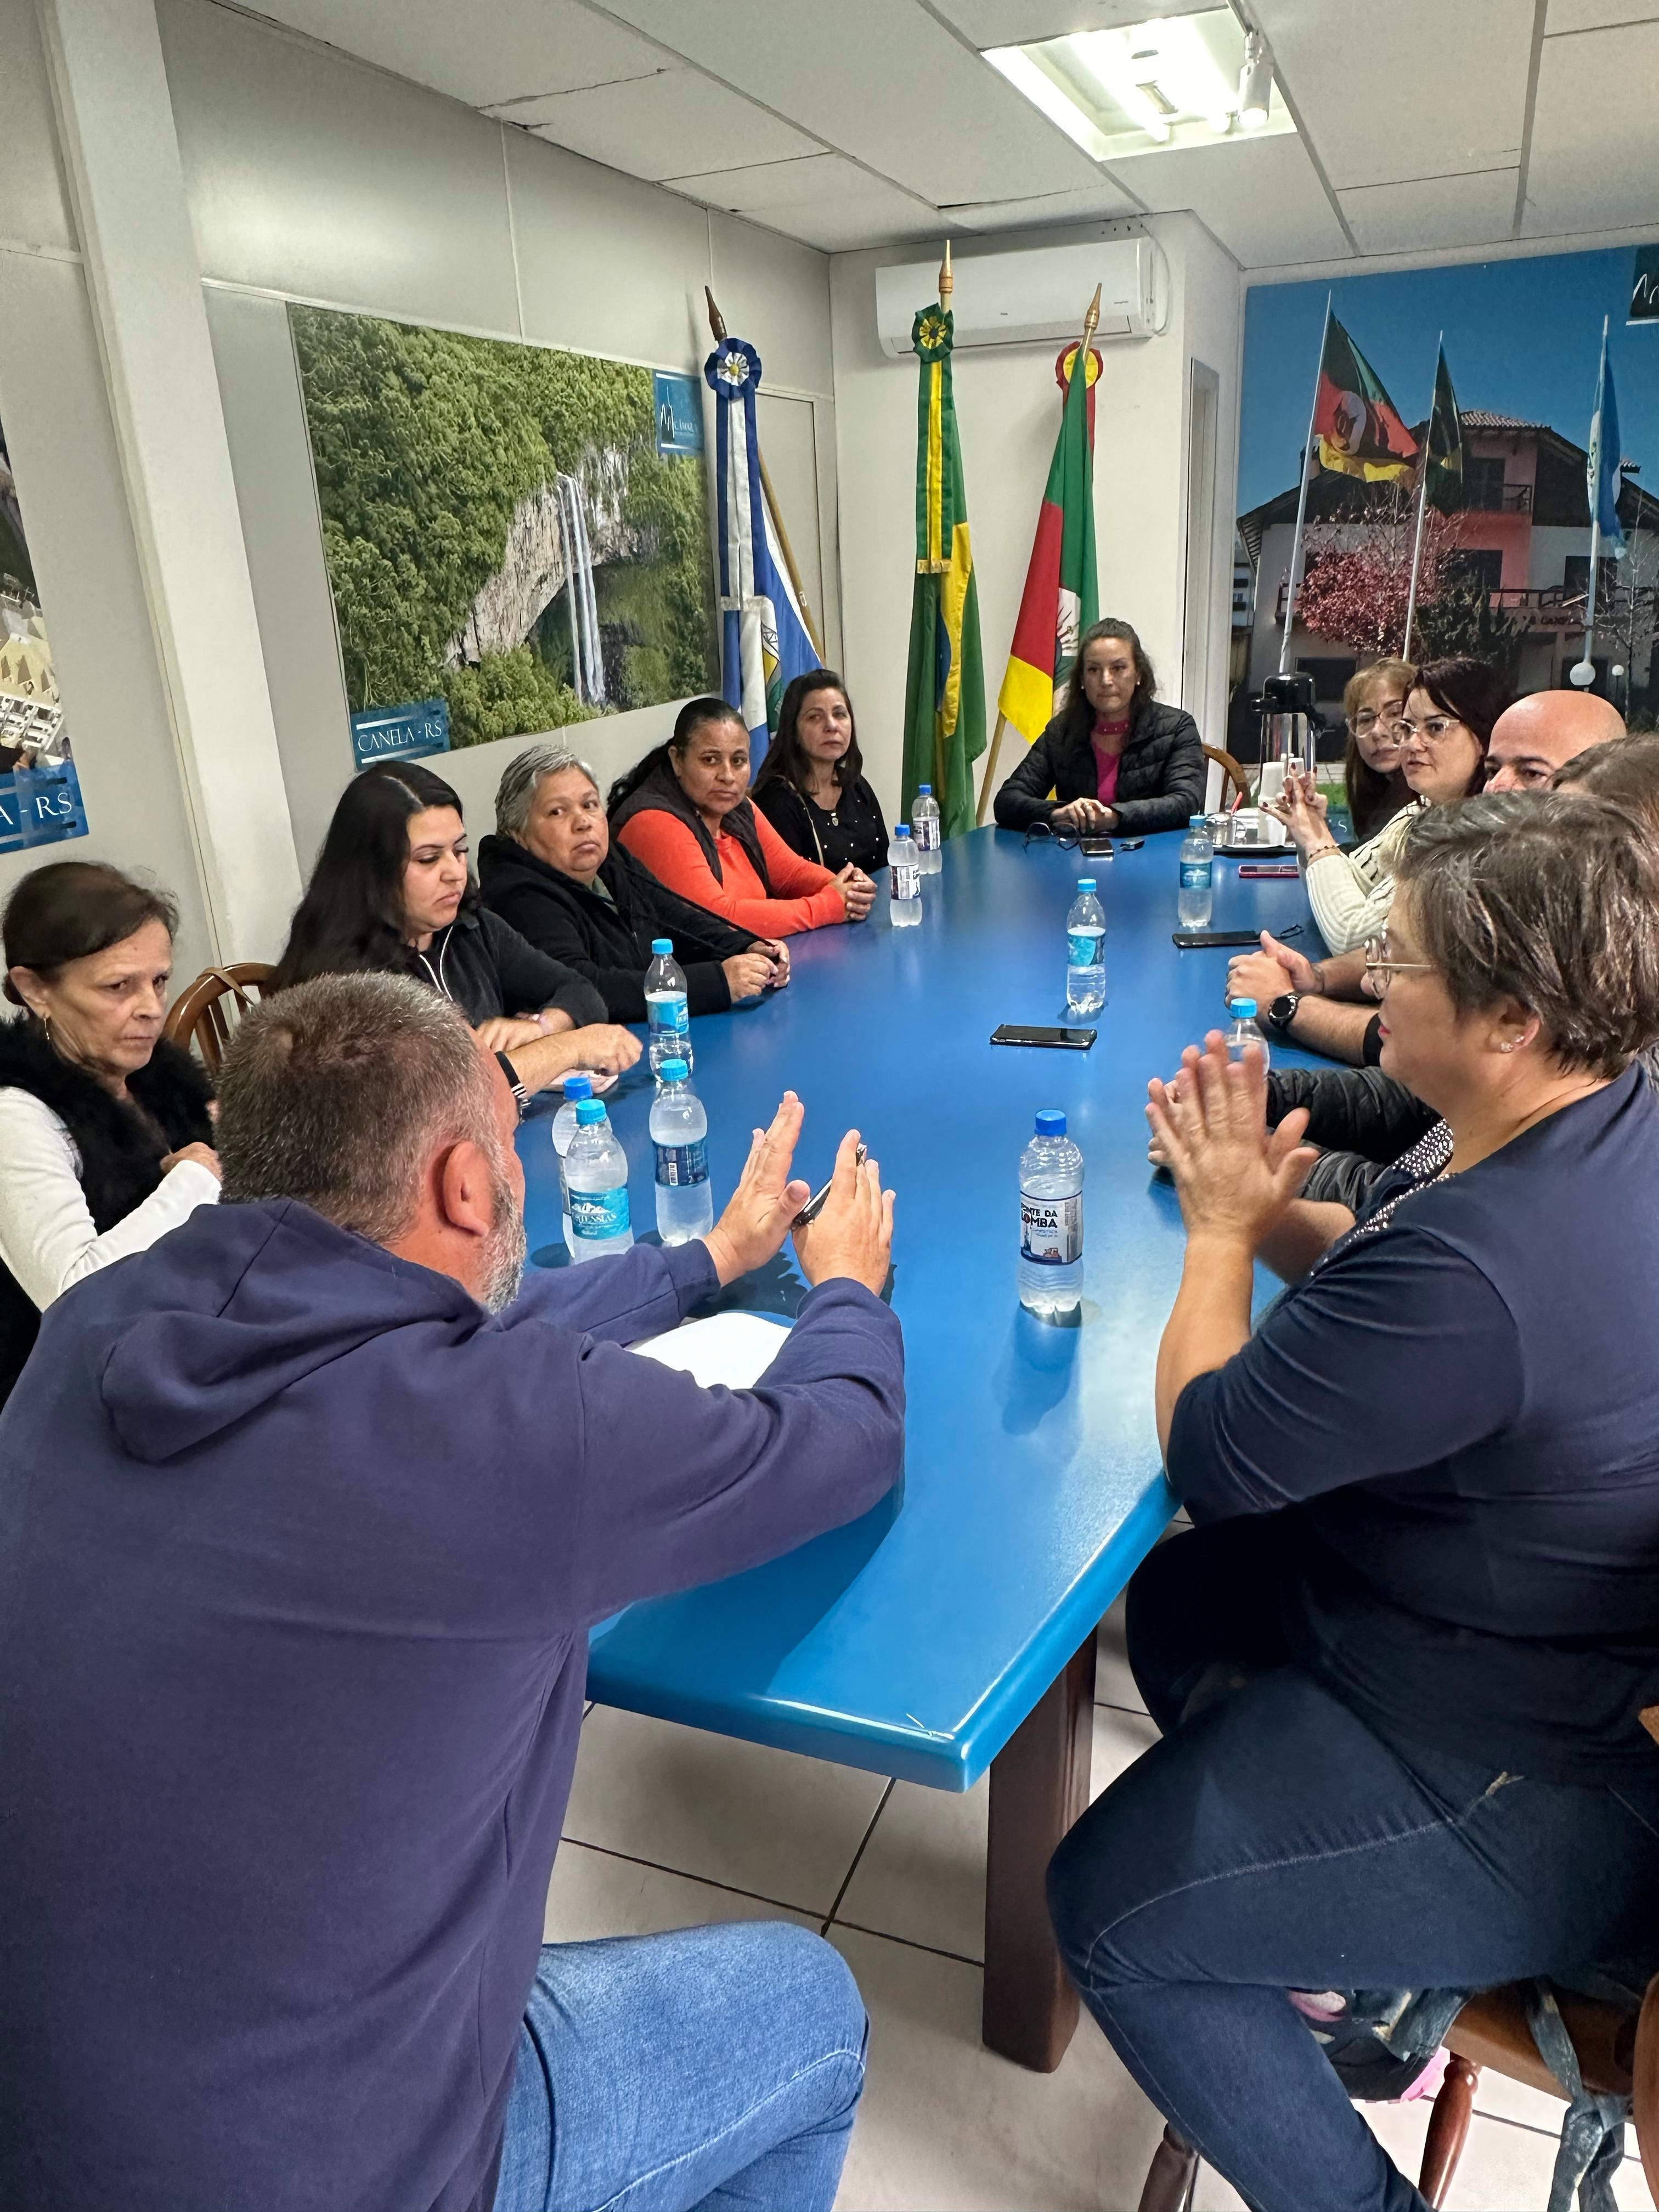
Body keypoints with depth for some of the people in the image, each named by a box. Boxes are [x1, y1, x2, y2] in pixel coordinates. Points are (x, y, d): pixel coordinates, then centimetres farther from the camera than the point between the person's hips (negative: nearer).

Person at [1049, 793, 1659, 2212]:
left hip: (1535, 1780, -10)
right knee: (1177, 1604, 21)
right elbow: (1376, 1271, 9)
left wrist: (1224, 1224, -11)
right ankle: (1342, 1933, 31)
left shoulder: (1479, 1264, -37)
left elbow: (1207, 1453, -23)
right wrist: (1264, 1203, -7)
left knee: (1110, 1909, -2)